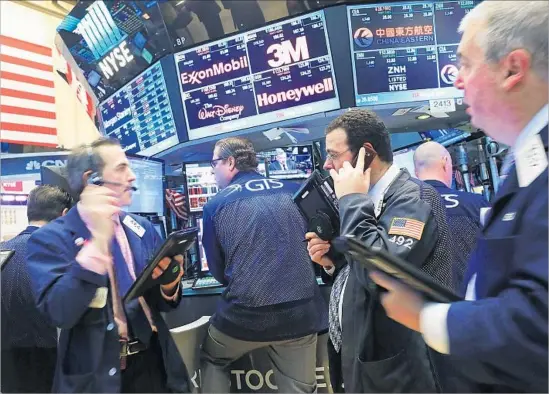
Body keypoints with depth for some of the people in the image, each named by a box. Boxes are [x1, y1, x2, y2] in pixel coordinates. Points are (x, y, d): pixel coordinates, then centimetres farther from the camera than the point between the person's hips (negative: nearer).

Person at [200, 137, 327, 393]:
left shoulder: (216, 205, 0)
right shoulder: (292, 192, 5)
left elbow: (218, 272, 8)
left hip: (245, 315, -1)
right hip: (302, 313, 2)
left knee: (211, 361, 29)